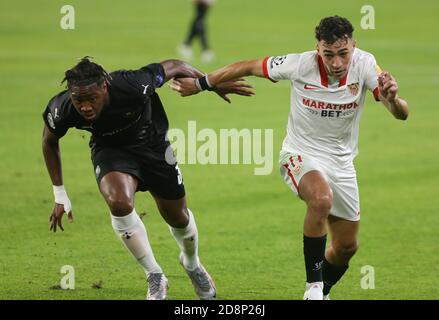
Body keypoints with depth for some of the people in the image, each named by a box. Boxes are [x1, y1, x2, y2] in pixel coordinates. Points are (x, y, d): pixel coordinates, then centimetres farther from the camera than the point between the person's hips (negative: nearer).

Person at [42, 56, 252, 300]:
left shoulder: (132, 86, -38)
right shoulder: (62, 110, -29)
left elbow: (174, 67, -19)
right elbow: (49, 142, -6)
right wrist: (59, 195, -3)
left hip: (151, 142, 0)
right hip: (110, 149, 0)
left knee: (177, 216, 11)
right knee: (119, 202, -29)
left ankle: (192, 264, 47)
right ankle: (155, 277, -9)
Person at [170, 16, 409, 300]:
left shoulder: (364, 64, -19)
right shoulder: (300, 65, -22)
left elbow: (402, 114, -25)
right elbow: (248, 67, -8)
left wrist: (392, 99, -48)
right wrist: (199, 84, -3)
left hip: (342, 162, 4)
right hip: (301, 155, -4)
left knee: (347, 247, 9)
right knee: (322, 199, -36)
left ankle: (322, 292, 40)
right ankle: (313, 286, -23)